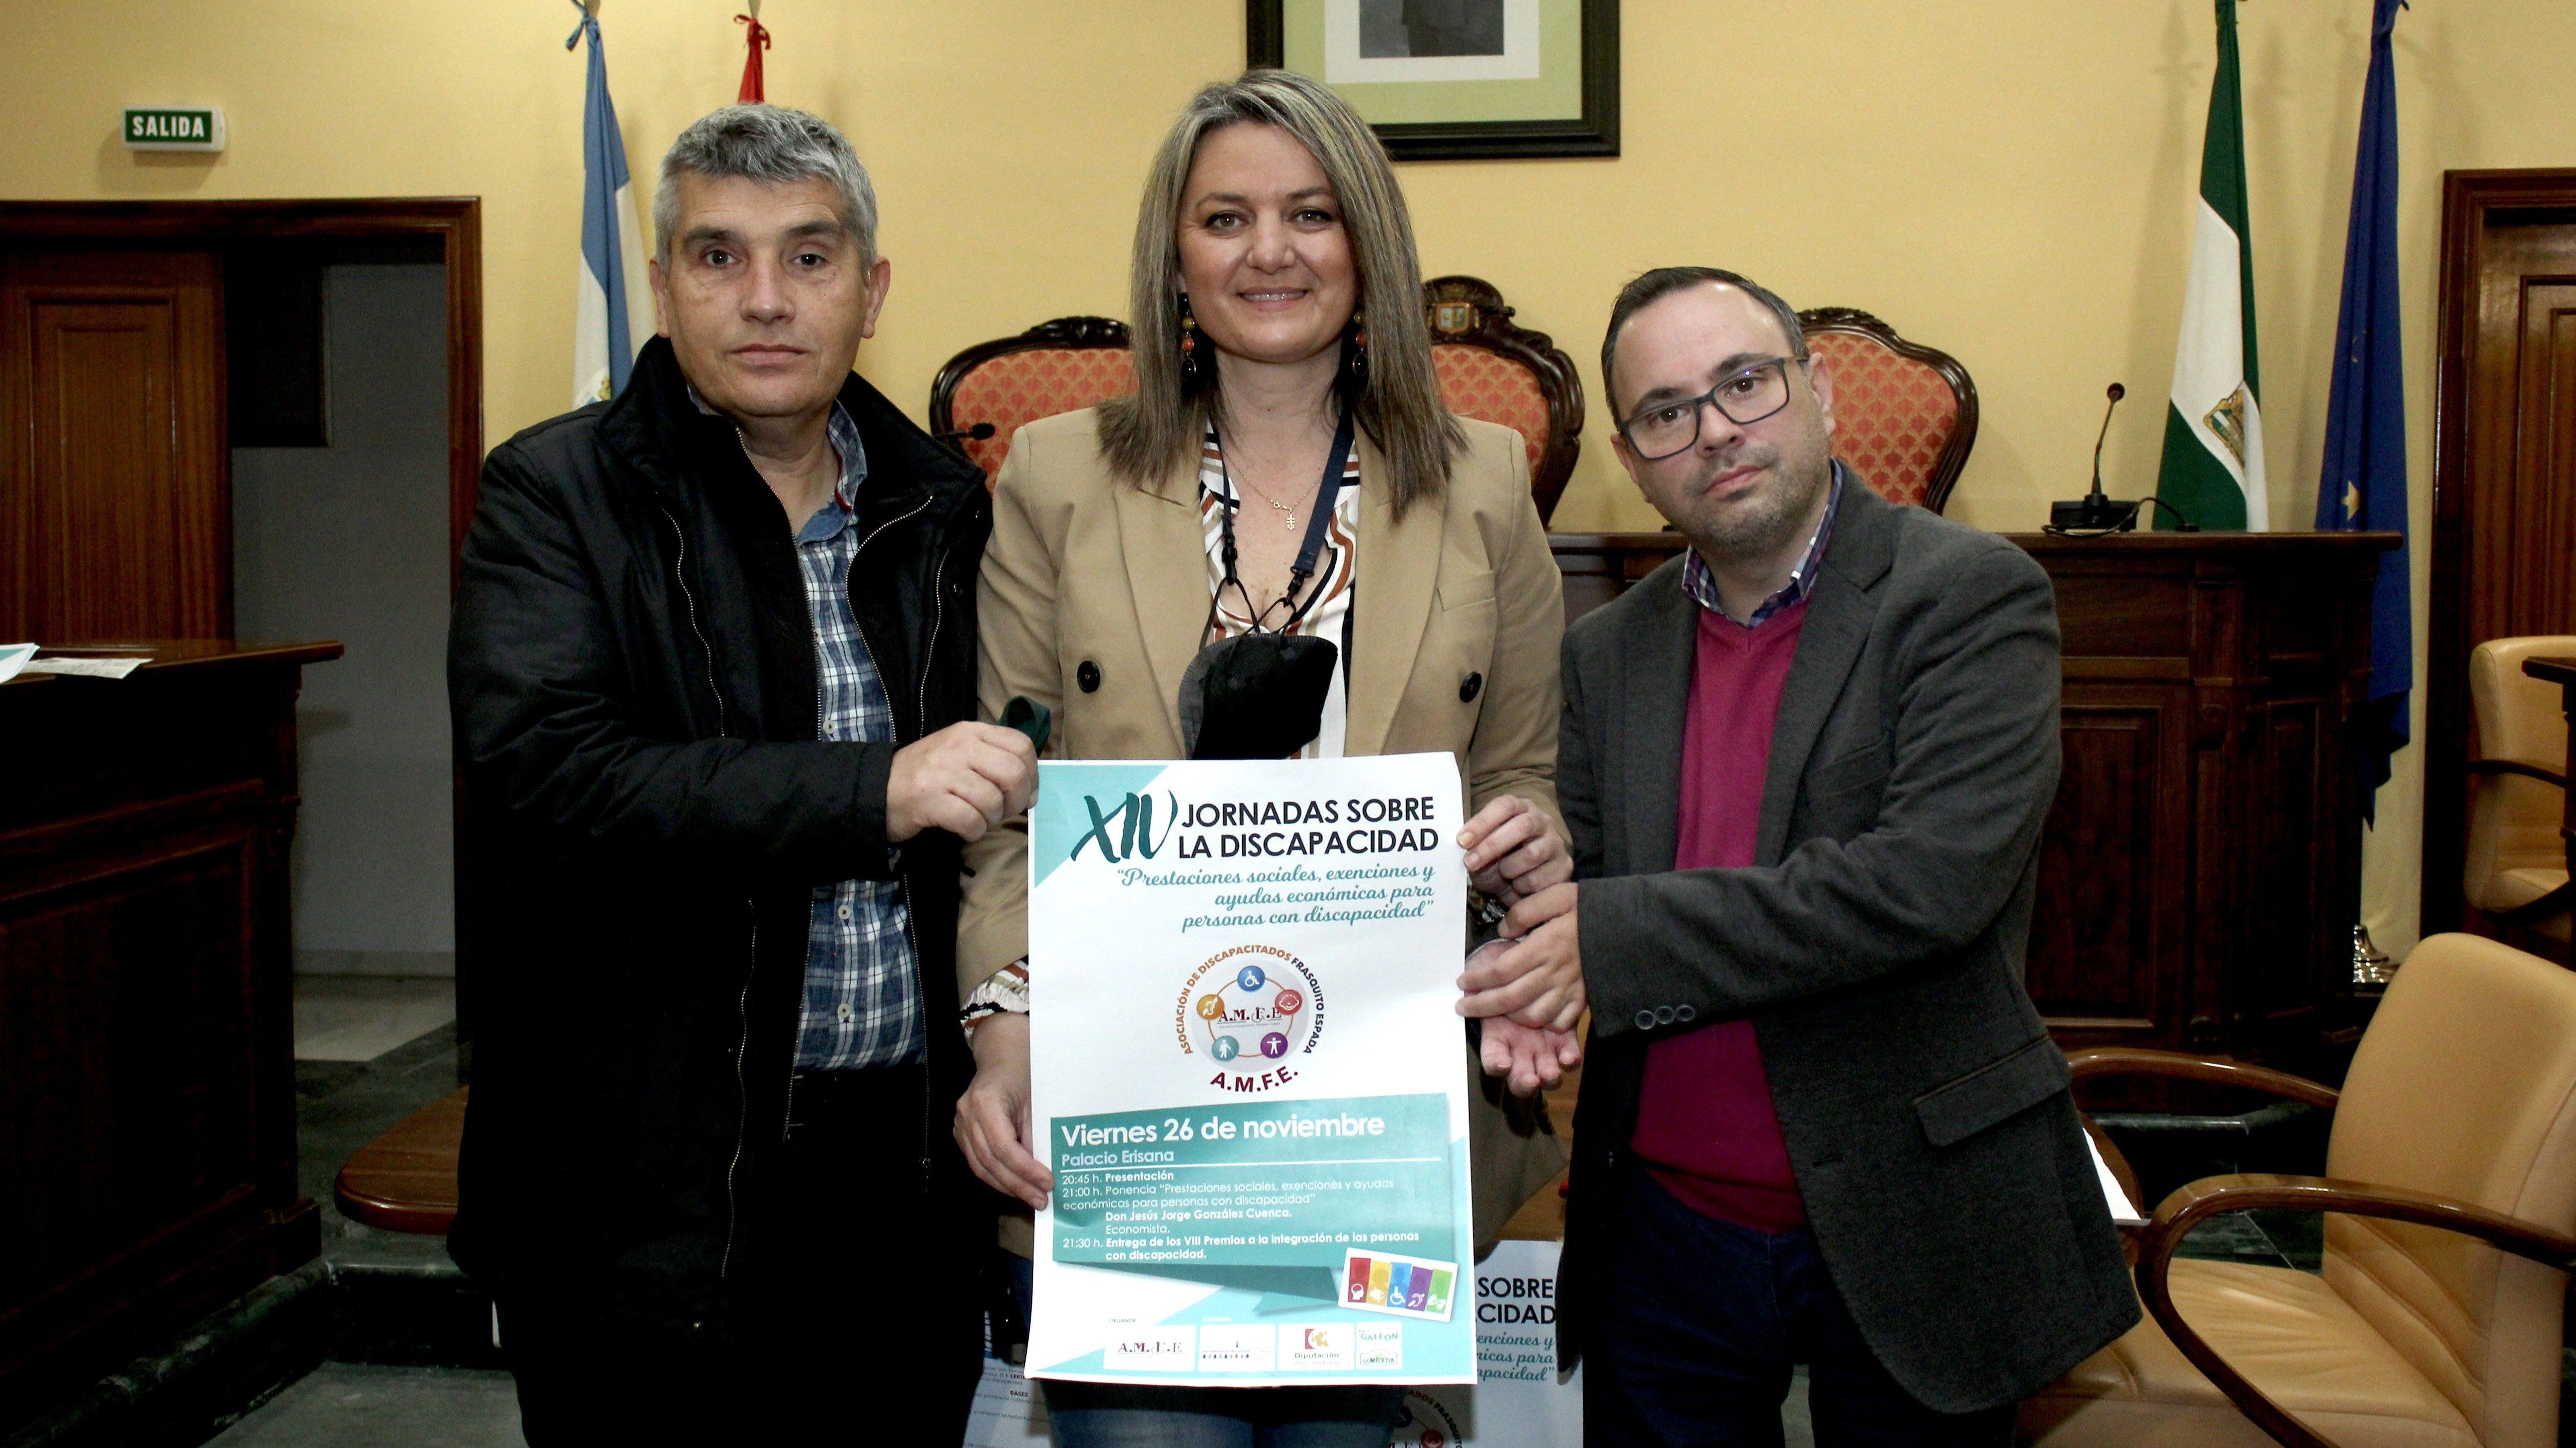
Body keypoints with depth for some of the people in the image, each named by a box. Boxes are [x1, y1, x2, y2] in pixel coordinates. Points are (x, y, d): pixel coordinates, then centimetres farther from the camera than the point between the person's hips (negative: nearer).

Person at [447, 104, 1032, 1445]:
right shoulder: (555, 494, -4)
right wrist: (873, 792, -28)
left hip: (908, 1173, 4)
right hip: (658, 1185, -4)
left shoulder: (944, 506, 9)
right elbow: (539, 775, -20)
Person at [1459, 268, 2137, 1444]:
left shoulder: (1972, 596, -10)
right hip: (1667, 1230, 4)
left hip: (1905, 1226, -4)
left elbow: (1935, 879, -22)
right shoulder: (1609, 651, 6)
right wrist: (1537, 980, -17)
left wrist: (1616, 940, -21)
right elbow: (1576, 892, 8)